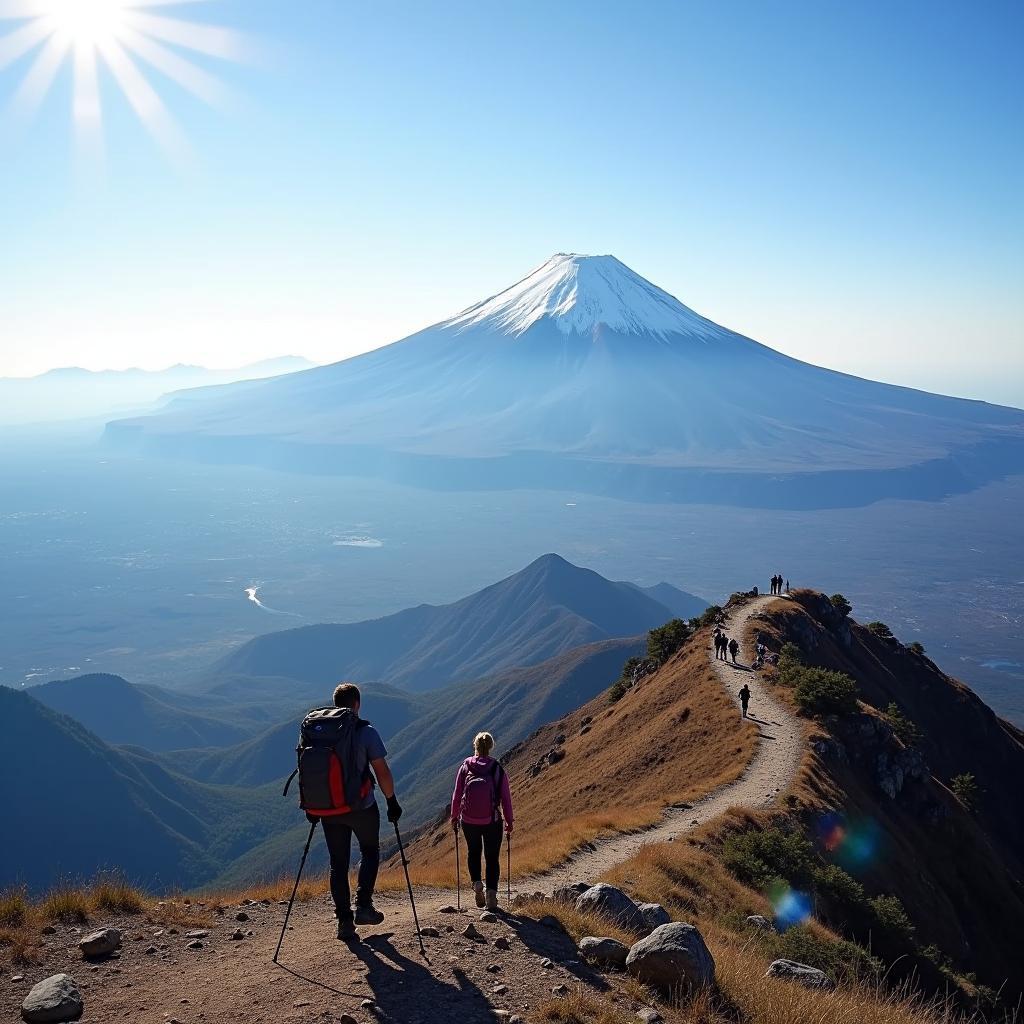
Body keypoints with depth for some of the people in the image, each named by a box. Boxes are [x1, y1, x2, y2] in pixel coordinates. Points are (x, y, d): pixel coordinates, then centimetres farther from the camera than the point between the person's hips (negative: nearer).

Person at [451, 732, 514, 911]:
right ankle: (491, 894, 3)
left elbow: (456, 795, 1)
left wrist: (454, 817, 12)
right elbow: (506, 798, -1)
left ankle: (477, 883, 7)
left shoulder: (465, 766, -1)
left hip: (468, 821, 1)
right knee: (492, 858, 12)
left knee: (473, 852, 25)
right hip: (492, 821, -1)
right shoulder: (498, 769, -2)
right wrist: (509, 822, 9)